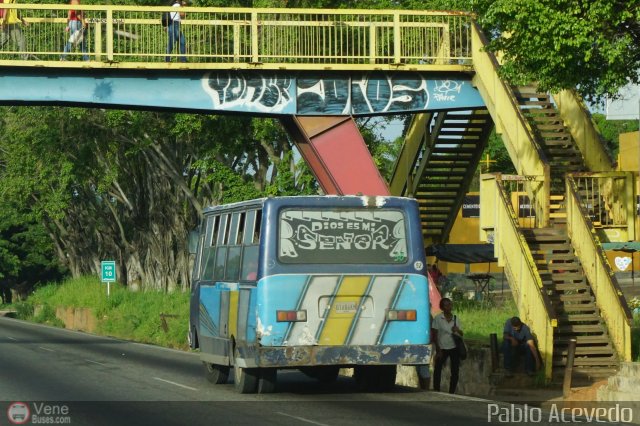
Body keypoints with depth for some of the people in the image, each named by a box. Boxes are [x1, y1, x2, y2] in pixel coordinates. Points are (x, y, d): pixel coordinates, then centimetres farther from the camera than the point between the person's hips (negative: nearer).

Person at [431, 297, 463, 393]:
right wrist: (438, 350, -10)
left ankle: (452, 392, 9)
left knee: (455, 371, 0)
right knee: (438, 369, -2)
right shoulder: (438, 318, -4)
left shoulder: (455, 319, 6)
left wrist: (458, 330, -9)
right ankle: (436, 391, 8)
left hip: (454, 348, 3)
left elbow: (461, 334, 14)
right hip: (442, 348, -3)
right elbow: (434, 335, -5)